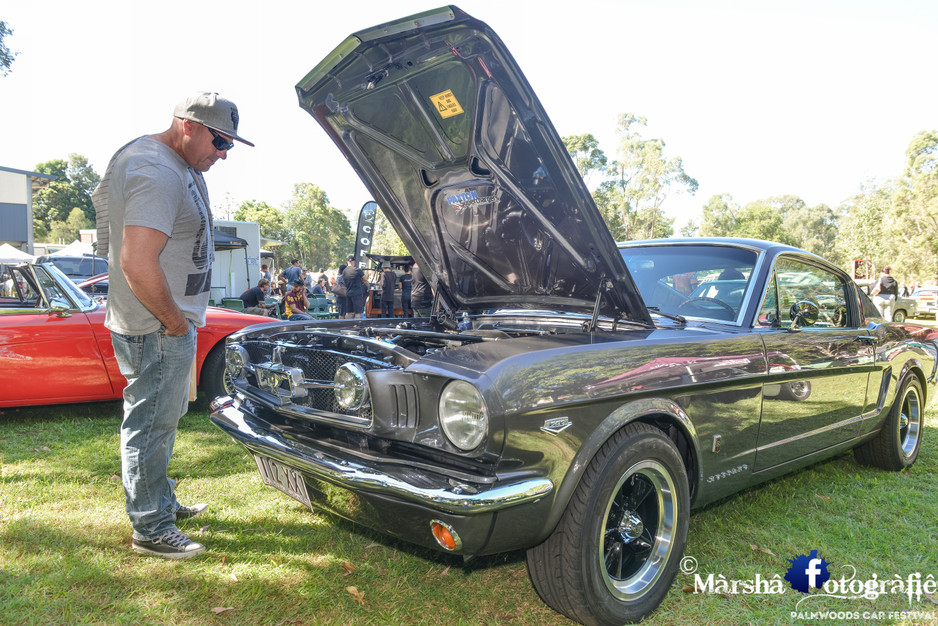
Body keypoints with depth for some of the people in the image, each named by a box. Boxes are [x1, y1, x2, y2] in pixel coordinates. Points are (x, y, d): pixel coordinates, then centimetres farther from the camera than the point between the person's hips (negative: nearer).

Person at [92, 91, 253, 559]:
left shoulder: (178, 167, 12)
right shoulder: (157, 174, -22)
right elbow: (137, 263, -30)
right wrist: (175, 322, -19)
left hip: (170, 321, 11)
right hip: (157, 328, -11)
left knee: (161, 420, 21)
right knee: (152, 424, 1)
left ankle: (162, 502, 38)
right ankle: (151, 530, 15)